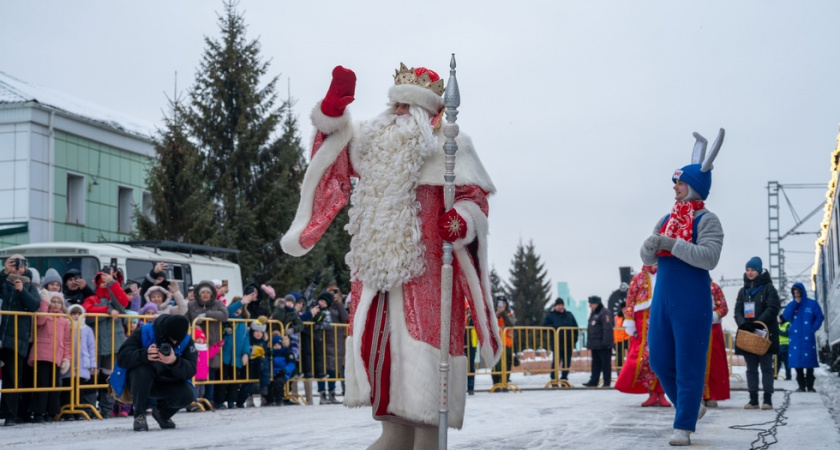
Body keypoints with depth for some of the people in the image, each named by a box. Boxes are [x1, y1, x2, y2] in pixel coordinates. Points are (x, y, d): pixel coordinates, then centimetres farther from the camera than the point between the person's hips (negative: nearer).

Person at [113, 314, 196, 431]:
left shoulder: (186, 341, -14)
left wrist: (175, 361, -46)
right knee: (143, 370, -37)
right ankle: (139, 415, -18)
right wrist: (144, 355, -49)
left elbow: (190, 372, -25)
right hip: (137, 380, -2)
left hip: (166, 384, 3)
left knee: (187, 395, -25)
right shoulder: (143, 333, -22)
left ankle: (162, 413, 10)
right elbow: (122, 358, -31)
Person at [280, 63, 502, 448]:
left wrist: (461, 222, -24)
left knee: (419, 348, -10)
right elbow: (340, 148, 29)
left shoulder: (449, 147, -2)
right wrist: (333, 111, 12)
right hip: (379, 270, 7)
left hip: (426, 272, -6)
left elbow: (474, 197, -4)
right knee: (383, 344, 6)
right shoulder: (376, 143, 15)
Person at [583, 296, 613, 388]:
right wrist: (589, 344, 21)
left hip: (603, 346, -9)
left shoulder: (605, 313, -12)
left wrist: (605, 342, -24)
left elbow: (607, 329, -19)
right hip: (595, 345, 9)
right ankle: (593, 381, 14)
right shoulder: (593, 314, 18)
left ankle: (607, 382, 2)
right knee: (595, 364, 11)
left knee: (605, 363, -2)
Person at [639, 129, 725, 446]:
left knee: (688, 365, -2)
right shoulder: (667, 219, 15)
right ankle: (691, 406, 30)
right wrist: (651, 245, -10)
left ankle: (684, 426, 4)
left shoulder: (706, 220, -5)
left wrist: (671, 244, -21)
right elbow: (647, 259, 13)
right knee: (660, 362, 9)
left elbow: (709, 257, -20)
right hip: (662, 300, 7)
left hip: (692, 303, -7)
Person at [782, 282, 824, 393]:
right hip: (795, 337, 3)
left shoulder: (812, 304, 5)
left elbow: (819, 317, 4)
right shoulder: (791, 305, 14)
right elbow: (786, 316, -2)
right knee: (797, 362, -1)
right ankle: (801, 386, 5)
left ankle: (810, 386, 0)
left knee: (809, 362, -4)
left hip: (808, 338, -3)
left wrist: (813, 329, -7)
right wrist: (795, 303, -6)